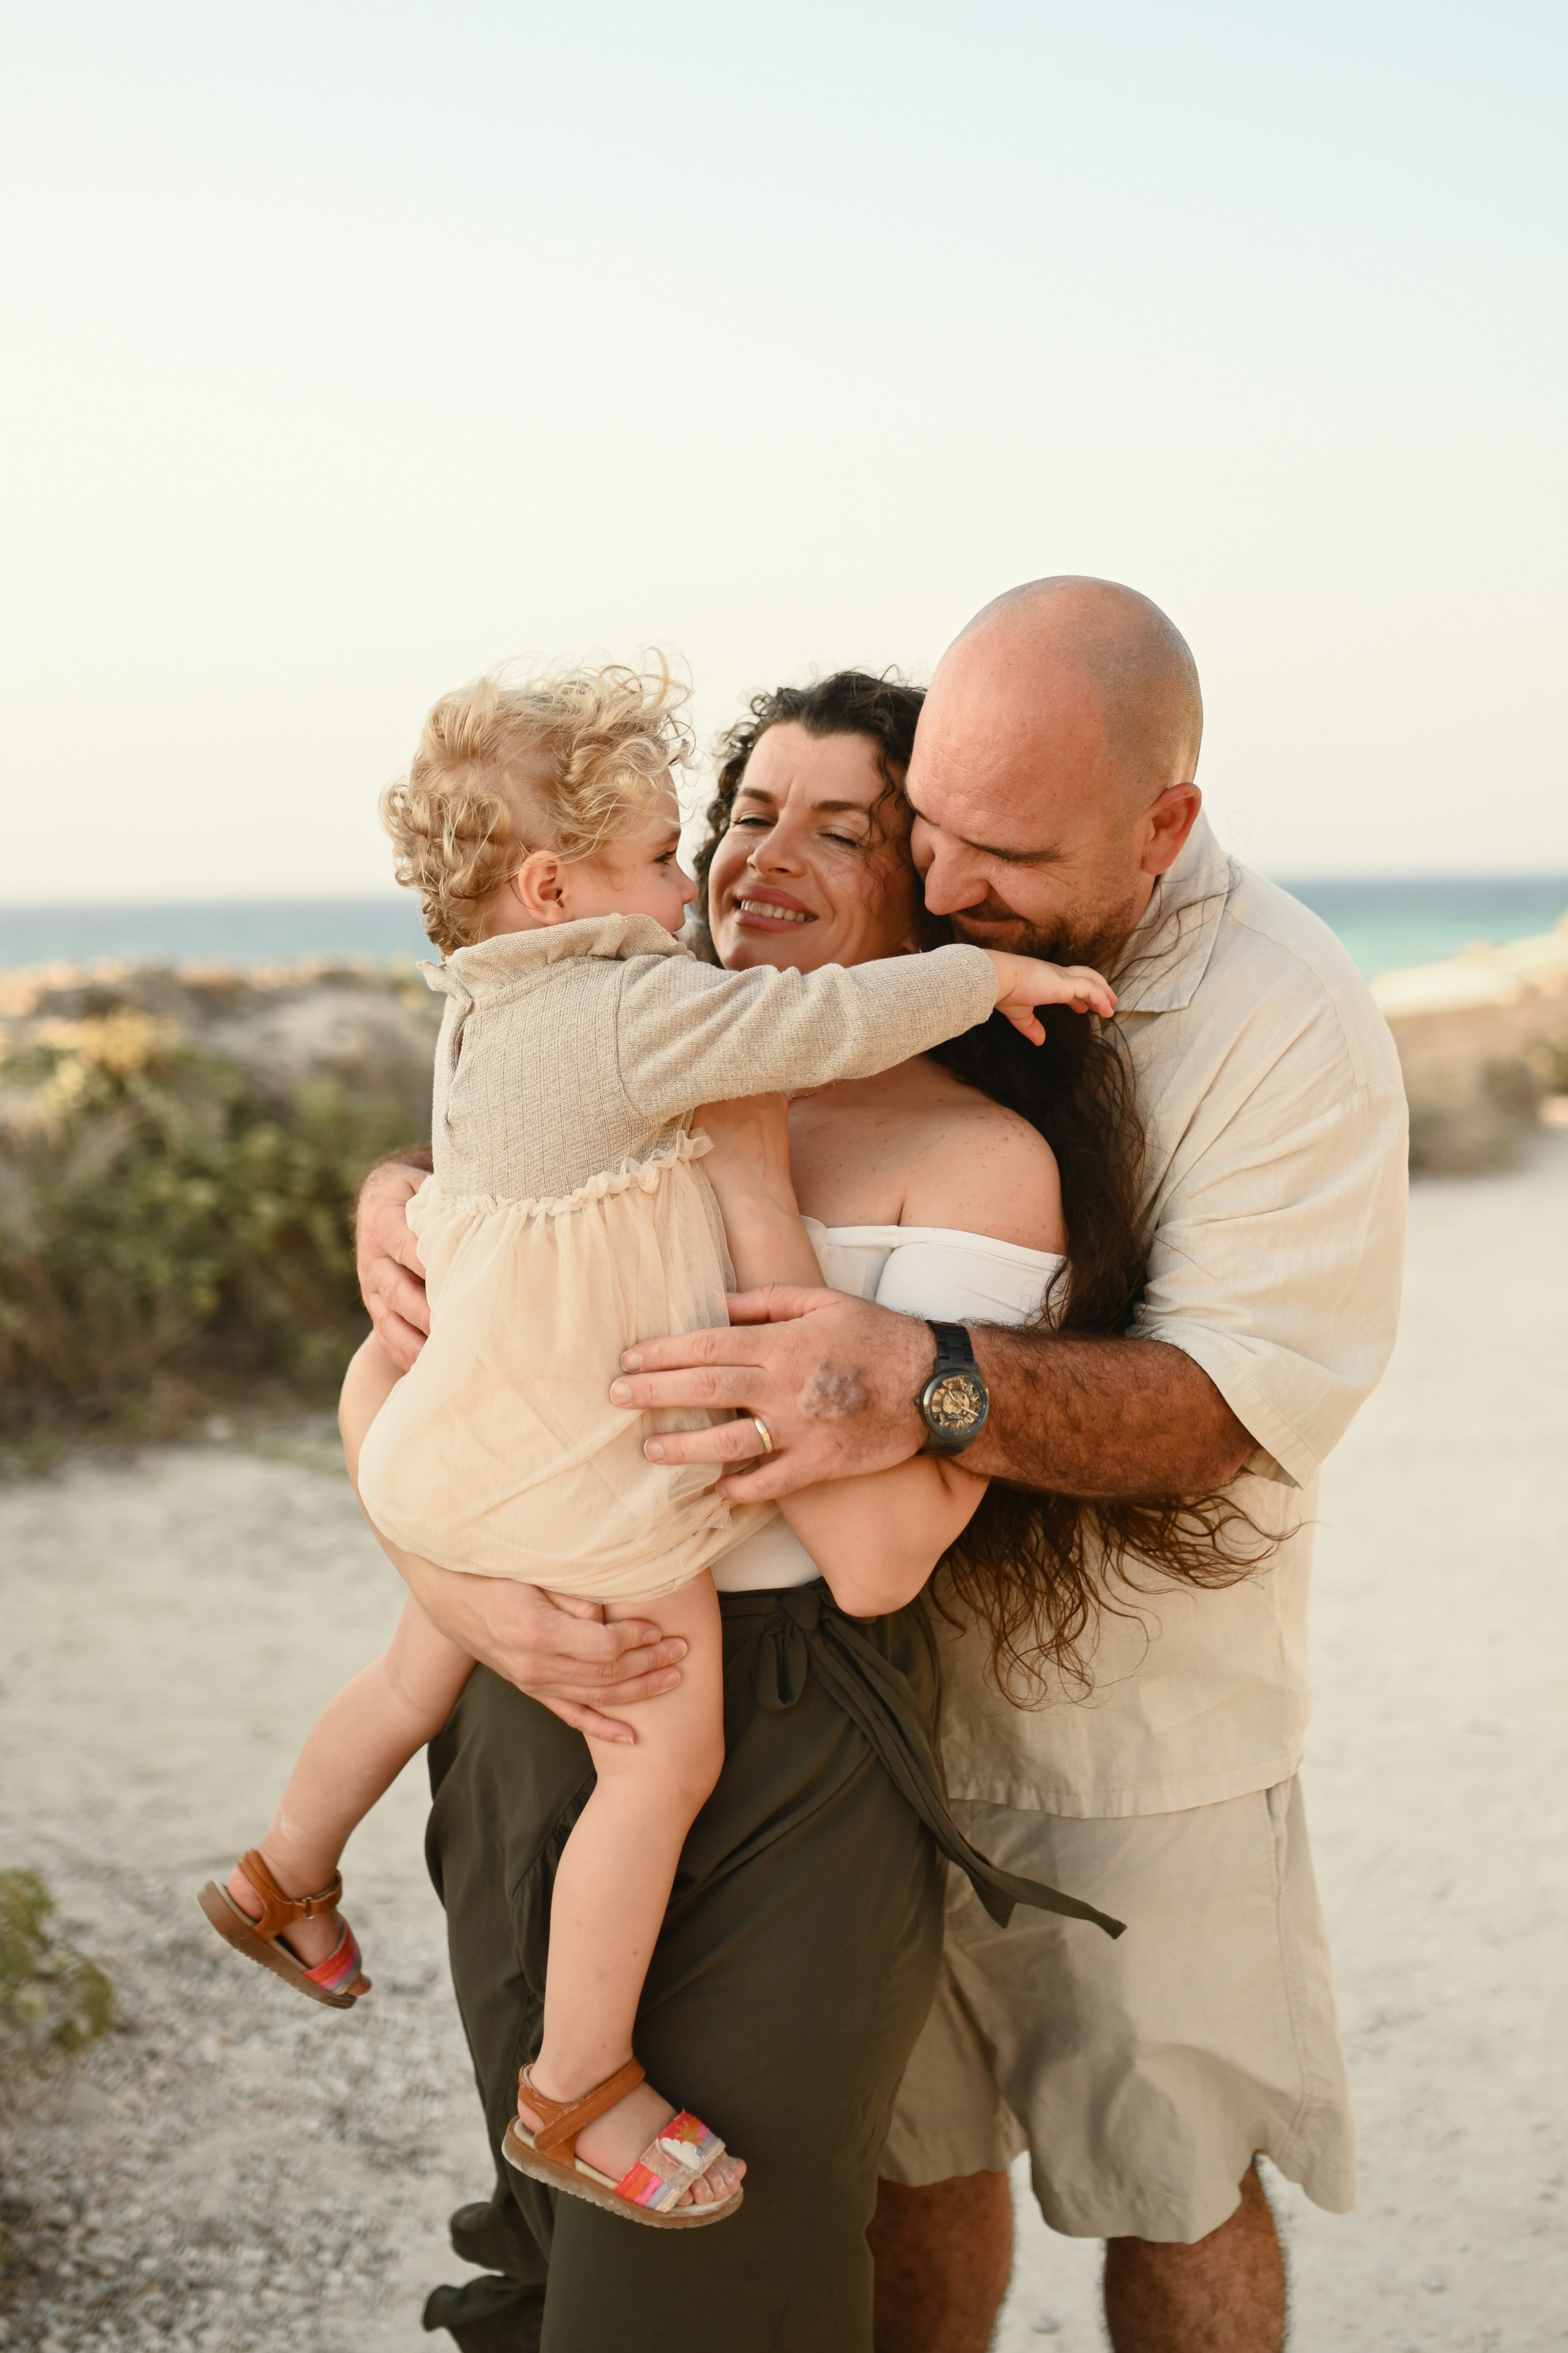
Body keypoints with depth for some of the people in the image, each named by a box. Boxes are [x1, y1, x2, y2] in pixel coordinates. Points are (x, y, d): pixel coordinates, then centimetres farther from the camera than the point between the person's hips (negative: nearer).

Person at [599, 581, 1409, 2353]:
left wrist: (930, 1388, -43)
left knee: (1175, 2188, 11)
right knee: (905, 2143, 17)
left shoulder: (1294, 1029, -18)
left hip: (1134, 1712, -4)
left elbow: (1234, 1406, -25)